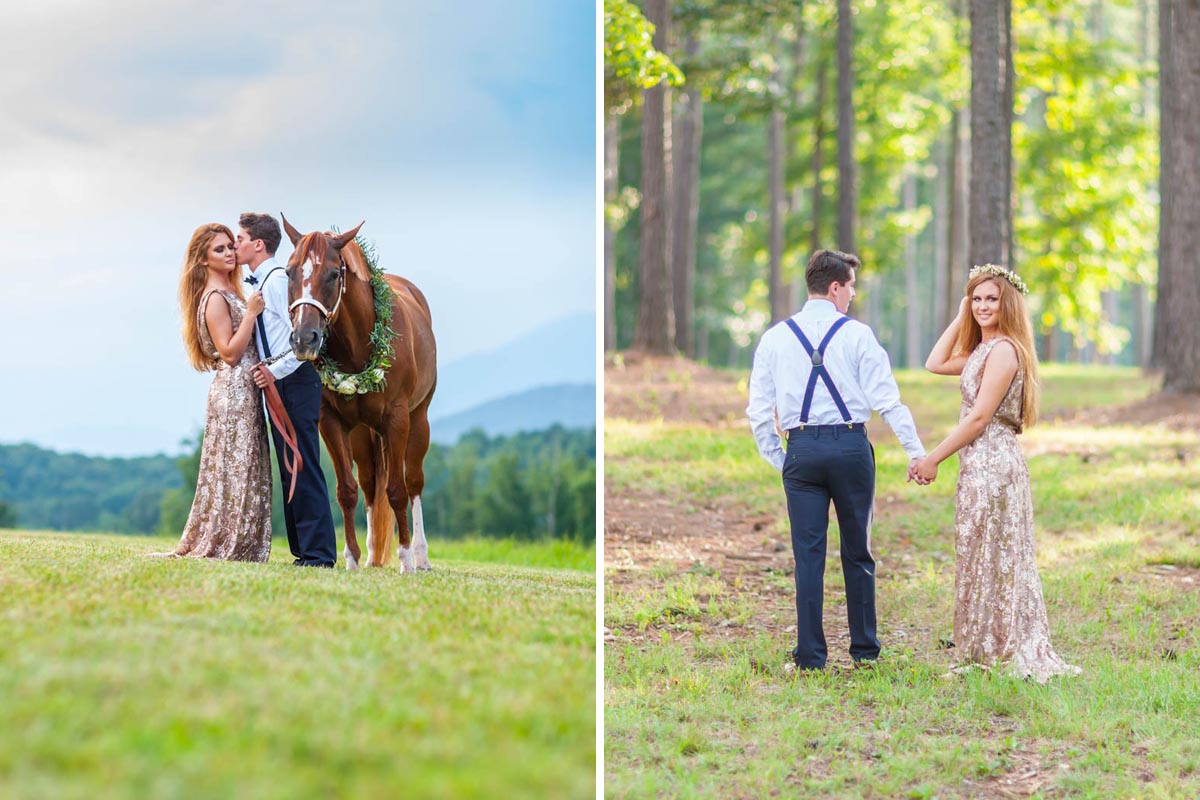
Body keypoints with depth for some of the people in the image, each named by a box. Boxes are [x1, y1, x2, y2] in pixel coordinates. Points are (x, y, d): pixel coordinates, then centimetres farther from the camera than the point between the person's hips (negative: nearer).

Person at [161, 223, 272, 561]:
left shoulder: (231, 293, 17)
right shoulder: (215, 299, -11)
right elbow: (230, 352, -17)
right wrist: (251, 313, -20)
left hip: (245, 392, 9)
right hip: (233, 392, -9)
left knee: (249, 470, 9)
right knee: (234, 470, -7)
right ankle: (219, 546, -2)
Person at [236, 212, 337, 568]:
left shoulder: (277, 281, -14)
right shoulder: (260, 284, 16)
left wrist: (276, 372, -19)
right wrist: (268, 372, 11)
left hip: (293, 382, -10)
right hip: (279, 383, 10)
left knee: (302, 468, -9)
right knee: (289, 470, 12)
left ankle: (318, 553, -7)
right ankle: (304, 550, 17)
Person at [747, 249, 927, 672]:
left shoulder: (775, 337, 6)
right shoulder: (856, 334, -2)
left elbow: (759, 410, 5)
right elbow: (887, 398, -6)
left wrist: (779, 459, 14)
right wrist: (917, 452, -3)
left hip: (801, 449, 1)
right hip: (851, 446, -1)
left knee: (808, 554, 4)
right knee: (857, 552, 10)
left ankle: (811, 653, 3)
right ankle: (864, 648, 16)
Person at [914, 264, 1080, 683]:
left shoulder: (1003, 350, -15)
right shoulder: (983, 350, 14)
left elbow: (979, 417, -18)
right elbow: (936, 364, 17)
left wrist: (934, 459, -13)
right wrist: (960, 318, 11)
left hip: (991, 464, -10)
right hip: (982, 464, 10)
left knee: (988, 560, -4)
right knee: (988, 561, 11)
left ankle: (998, 656, 1)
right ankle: (989, 656, 16)